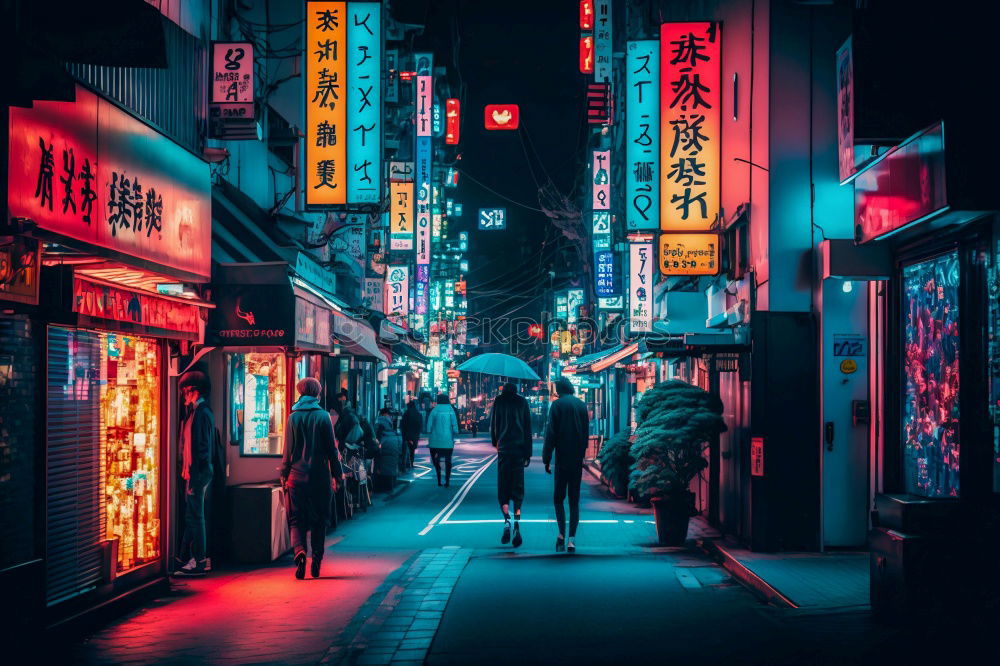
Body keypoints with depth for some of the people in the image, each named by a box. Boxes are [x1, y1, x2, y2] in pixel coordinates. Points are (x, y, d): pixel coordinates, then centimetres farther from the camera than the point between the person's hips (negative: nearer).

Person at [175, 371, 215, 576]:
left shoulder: (200, 413, -15)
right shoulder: (203, 411, 16)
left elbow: (201, 446, -20)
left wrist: (193, 472, -21)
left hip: (197, 472, -10)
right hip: (196, 472, 10)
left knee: (195, 517, -6)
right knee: (192, 516, 14)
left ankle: (198, 562, -3)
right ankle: (184, 558, 21)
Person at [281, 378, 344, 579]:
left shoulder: (293, 417, 0)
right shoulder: (323, 416, -3)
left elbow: (288, 449, 2)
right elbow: (331, 448, -1)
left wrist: (284, 474, 10)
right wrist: (337, 474, 7)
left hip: (297, 476, 1)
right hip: (320, 476, -1)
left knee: (296, 519, 4)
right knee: (319, 519, 10)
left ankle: (299, 551, -20)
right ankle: (317, 559, 8)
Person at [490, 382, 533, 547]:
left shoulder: (498, 401, 3)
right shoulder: (522, 402, 5)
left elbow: (493, 424, 5)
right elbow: (528, 429, 3)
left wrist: (495, 443, 24)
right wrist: (528, 454, 5)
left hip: (504, 449, -1)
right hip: (519, 450, 1)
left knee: (503, 489, 3)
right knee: (517, 488, 5)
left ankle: (507, 520, -19)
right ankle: (517, 522, -11)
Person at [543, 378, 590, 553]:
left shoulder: (557, 405, -5)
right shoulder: (582, 405, 8)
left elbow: (551, 434, -8)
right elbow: (586, 433, 12)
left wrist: (546, 459, -4)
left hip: (562, 458, -4)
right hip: (578, 460, 4)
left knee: (558, 497, 6)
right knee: (574, 499, 7)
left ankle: (562, 534, -11)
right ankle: (571, 539, 0)